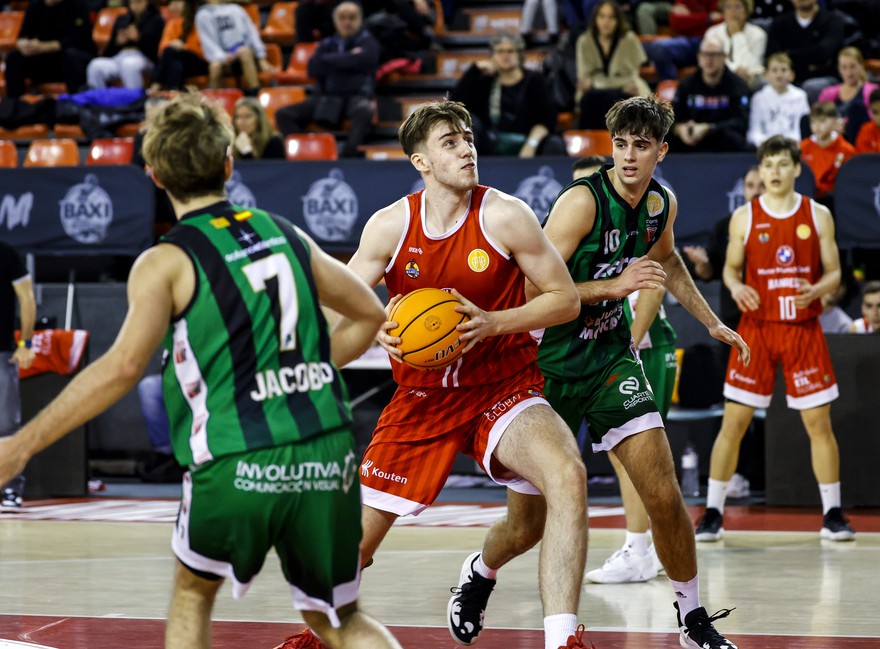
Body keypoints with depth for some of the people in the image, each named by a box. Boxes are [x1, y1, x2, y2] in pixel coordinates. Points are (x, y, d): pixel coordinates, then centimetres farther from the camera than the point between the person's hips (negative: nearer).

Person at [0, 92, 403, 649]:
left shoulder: (166, 263, -3)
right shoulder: (286, 235, 13)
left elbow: (124, 367, -16)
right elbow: (370, 315, 23)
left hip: (239, 465, -3)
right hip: (328, 451, 4)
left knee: (193, 593, 24)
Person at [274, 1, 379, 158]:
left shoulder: (367, 41, 10)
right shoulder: (327, 44, 18)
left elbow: (360, 60, -12)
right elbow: (313, 68, 0)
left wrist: (328, 60, 0)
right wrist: (346, 60, -3)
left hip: (358, 95, -4)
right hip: (327, 98, 4)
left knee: (363, 112, -41)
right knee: (283, 114, -17)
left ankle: (347, 157, -48)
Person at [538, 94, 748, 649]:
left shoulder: (662, 204, 1)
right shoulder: (583, 201, -21)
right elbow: (535, 290, -24)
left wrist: (711, 321, 30)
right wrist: (615, 285, -30)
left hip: (611, 355, 5)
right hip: (552, 361, -4)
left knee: (663, 494, -7)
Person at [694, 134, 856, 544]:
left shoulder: (818, 215, 2)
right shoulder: (743, 218, 1)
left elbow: (834, 272, 4)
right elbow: (730, 267, 10)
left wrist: (816, 290, -17)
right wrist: (735, 287, -13)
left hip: (804, 330, 0)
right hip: (756, 329, 0)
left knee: (819, 423, 0)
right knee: (733, 422, -2)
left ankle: (832, 514, 10)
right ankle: (712, 513, 6)